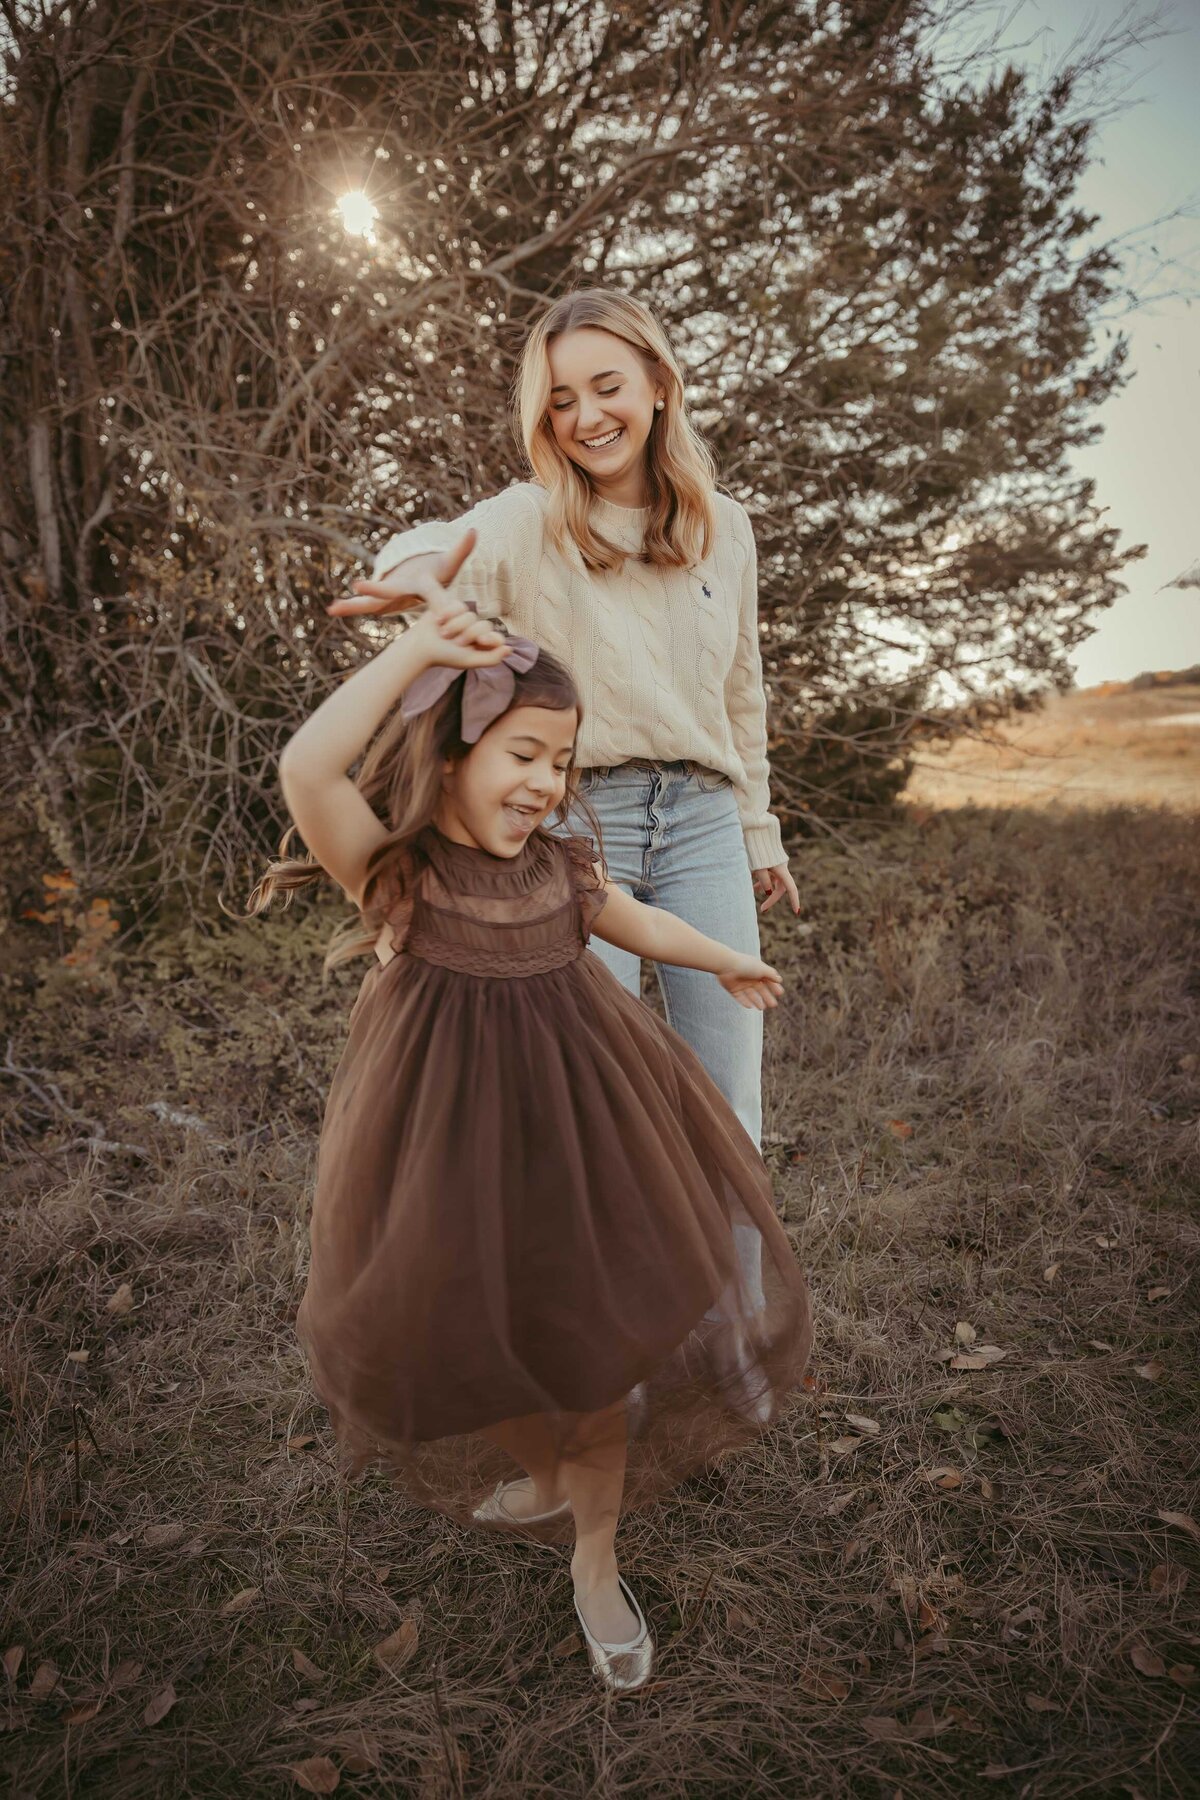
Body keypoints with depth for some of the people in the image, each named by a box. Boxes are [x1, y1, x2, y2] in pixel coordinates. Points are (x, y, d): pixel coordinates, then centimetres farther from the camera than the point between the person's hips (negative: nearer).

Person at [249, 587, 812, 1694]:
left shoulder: (564, 864, -2)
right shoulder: (391, 869, -17)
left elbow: (632, 920, 18)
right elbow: (307, 770, -37)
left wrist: (726, 961, 33)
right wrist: (412, 652, -32)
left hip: (578, 1125, 4)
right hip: (451, 1136, -3)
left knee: (598, 1334, 11)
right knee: (474, 1331, 14)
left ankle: (596, 1561, 36)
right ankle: (543, 1477, 50)